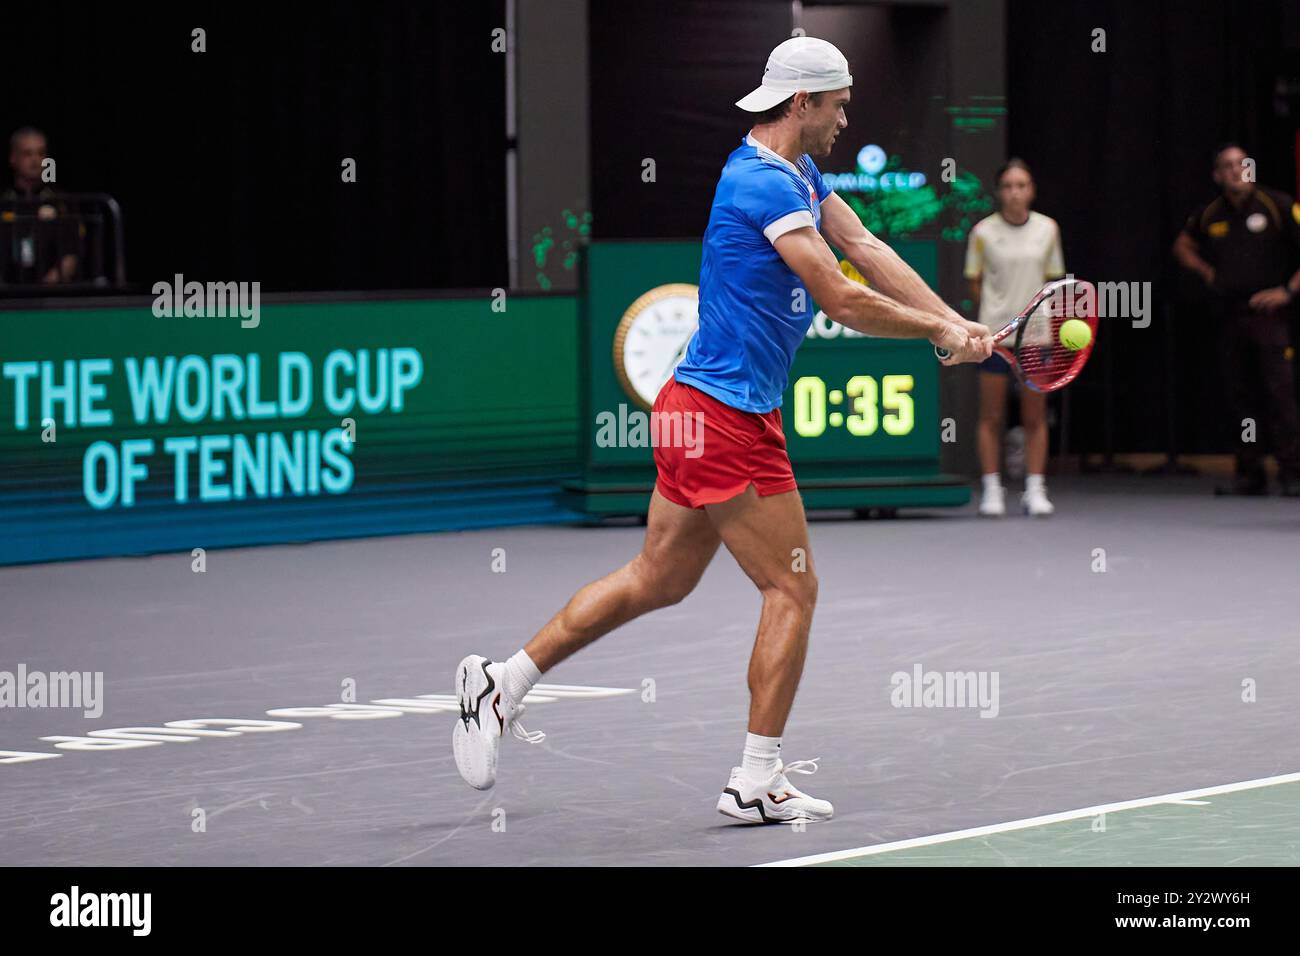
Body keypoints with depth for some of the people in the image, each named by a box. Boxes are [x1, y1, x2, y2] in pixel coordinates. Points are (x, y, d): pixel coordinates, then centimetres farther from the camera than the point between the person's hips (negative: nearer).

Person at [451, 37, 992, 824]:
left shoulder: (799, 173, 14)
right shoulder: (765, 185, -19)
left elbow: (869, 250, 8)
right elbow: (844, 301, -21)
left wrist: (956, 323, -2)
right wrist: (940, 331, -10)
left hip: (697, 408, 10)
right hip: (727, 419, -10)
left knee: (659, 580, 17)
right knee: (793, 588, -3)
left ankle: (504, 682, 22)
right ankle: (757, 782, 2)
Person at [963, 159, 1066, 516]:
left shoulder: (1048, 229, 4)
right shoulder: (983, 232, -1)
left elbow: (1052, 282, 11)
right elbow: (976, 285, 6)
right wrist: (1001, 309, -3)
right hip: (995, 334, -1)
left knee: (1035, 416, 4)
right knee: (992, 416, 2)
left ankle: (1034, 490, 9)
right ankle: (992, 489, 7)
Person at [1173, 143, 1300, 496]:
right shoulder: (1208, 215, 10)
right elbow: (1183, 246, 29)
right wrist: (1207, 272, 13)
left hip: (1268, 313, -4)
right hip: (1230, 317, 4)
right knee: (1241, 398, 5)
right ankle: (1249, 474, 10)